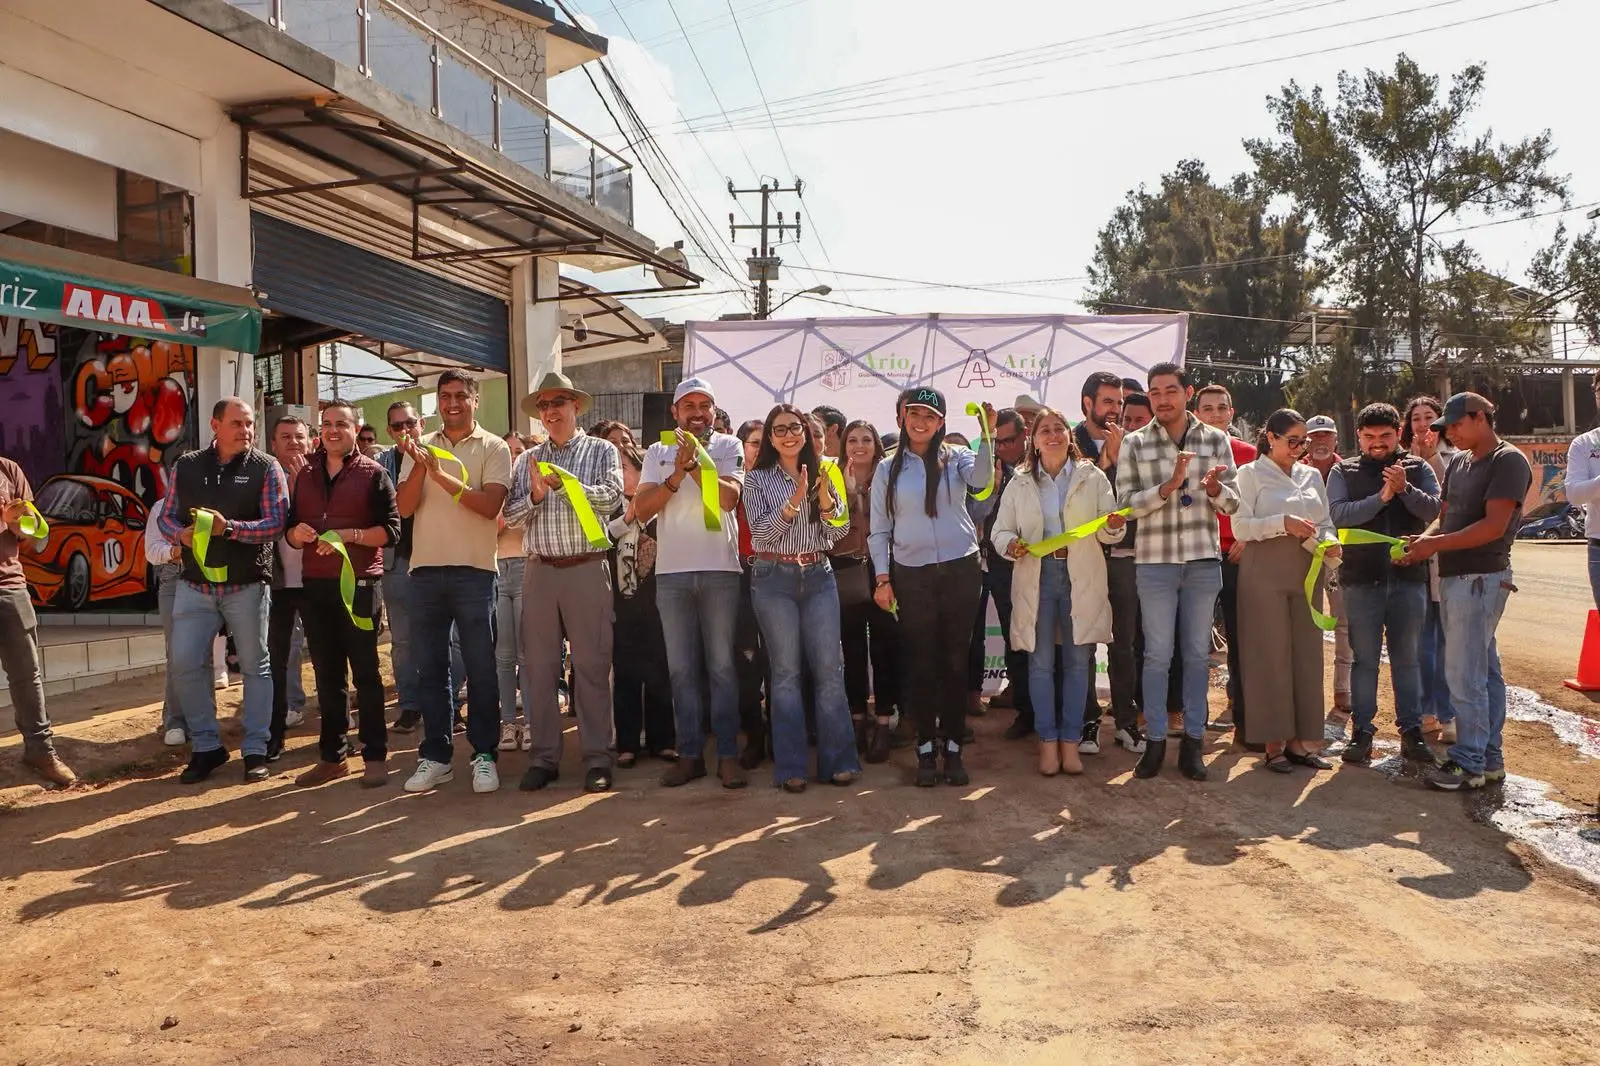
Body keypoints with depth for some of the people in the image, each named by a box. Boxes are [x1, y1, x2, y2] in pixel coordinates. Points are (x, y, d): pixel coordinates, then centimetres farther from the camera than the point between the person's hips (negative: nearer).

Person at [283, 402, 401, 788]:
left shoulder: (372, 473, 0)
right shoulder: (305, 475, 14)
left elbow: (391, 529, -7)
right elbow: (290, 533, 16)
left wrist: (350, 534, -20)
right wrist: (296, 533, -7)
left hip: (359, 582, -5)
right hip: (315, 584, 5)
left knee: (365, 672, -1)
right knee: (327, 674, 11)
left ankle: (375, 756, 4)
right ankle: (331, 756, 19)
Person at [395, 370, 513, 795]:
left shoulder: (493, 448, 2)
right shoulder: (421, 447, 11)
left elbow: (490, 505, -12)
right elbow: (404, 507, 1)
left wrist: (442, 475, -19)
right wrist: (420, 467, -15)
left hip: (475, 571, -3)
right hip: (425, 569, 3)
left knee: (480, 668, 1)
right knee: (430, 668, 8)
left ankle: (485, 755, 10)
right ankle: (435, 756, 17)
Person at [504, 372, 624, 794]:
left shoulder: (601, 451, 6)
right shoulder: (528, 460, 14)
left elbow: (611, 498, -9)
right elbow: (512, 515, 8)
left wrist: (565, 483, -16)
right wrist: (535, 494, -10)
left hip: (587, 567, -3)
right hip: (540, 570, 3)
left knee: (591, 665, -1)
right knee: (539, 666, 6)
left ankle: (597, 758, 4)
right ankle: (543, 757, 14)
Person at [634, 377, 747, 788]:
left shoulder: (728, 446, 6)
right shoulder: (658, 453, 12)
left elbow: (729, 497, -9)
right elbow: (642, 509, 1)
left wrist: (694, 464, -17)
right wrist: (676, 475, -11)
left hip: (720, 569, -2)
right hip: (672, 571, 2)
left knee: (722, 665, 0)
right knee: (682, 668, 5)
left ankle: (727, 754, 5)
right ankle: (690, 753, 13)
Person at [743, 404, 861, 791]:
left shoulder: (822, 475, 11)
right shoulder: (757, 479, 3)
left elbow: (839, 531, 4)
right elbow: (760, 532, -8)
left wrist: (824, 495, -13)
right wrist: (794, 502, -20)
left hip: (818, 577, 2)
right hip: (774, 579, -2)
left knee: (829, 669, 0)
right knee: (786, 672, -1)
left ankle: (838, 760, 8)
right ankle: (790, 767, 5)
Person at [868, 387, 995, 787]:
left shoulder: (956, 458, 3)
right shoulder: (888, 469, 5)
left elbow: (981, 477, -20)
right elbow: (879, 530, 6)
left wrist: (987, 435, -34)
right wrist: (882, 579, -1)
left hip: (960, 570, 0)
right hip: (912, 575, 0)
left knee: (955, 660, 5)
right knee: (921, 662, 4)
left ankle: (953, 747, 13)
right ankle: (926, 749, 12)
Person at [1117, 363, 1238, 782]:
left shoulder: (1216, 440, 5)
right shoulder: (1135, 443, 1)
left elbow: (1232, 504, 5)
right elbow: (1126, 504, -5)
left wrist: (1215, 488, -17)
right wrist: (1169, 486, -18)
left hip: (1204, 562, 1)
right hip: (1155, 562, -1)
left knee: (1197, 654, 8)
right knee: (1157, 654, 3)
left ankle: (1193, 740, 16)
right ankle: (1155, 739, 13)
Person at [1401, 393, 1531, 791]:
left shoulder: (1508, 461, -10)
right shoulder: (1459, 462, 16)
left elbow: (1494, 526, -18)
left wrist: (1437, 544, -17)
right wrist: (1425, 541, -3)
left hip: (1480, 578, -9)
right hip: (1453, 577, 9)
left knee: (1464, 674, -7)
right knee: (1484, 670, 13)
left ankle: (1469, 763, 0)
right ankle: (1490, 758, 20)